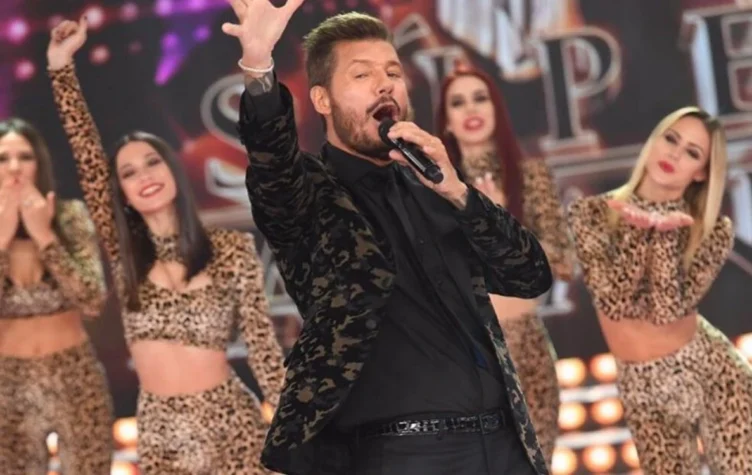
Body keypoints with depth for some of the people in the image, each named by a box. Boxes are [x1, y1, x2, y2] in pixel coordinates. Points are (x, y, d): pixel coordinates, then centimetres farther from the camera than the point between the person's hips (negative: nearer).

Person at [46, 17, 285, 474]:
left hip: (228, 423, -3)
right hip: (158, 431, 3)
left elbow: (262, 341, -2)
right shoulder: (124, 252, 4)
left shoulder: (231, 249, -2)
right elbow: (87, 158, 2)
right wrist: (61, 67, 1)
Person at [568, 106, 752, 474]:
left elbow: (668, 309, -18)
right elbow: (614, 303, -16)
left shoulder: (713, 229, -6)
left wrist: (663, 230, -22)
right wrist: (639, 228, -22)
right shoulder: (593, 213, -5)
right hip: (641, 388, 2)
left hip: (708, 371, -1)